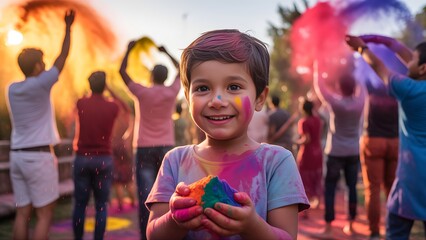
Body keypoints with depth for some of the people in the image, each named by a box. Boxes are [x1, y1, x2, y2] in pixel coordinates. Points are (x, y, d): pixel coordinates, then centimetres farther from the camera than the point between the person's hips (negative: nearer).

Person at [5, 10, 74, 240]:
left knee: (22, 214, 10)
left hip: (17, 157, 7)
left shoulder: (11, 89, 8)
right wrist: (68, 27, 8)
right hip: (39, 158, -7)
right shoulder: (40, 84, -10)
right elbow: (62, 58, -1)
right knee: (44, 215, 0)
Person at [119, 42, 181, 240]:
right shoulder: (172, 91, 0)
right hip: (167, 148, 2)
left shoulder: (143, 93, -5)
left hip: (145, 149, -2)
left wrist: (129, 49, 19)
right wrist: (166, 53, 28)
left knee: (146, 195, -3)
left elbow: (122, 71, 8)